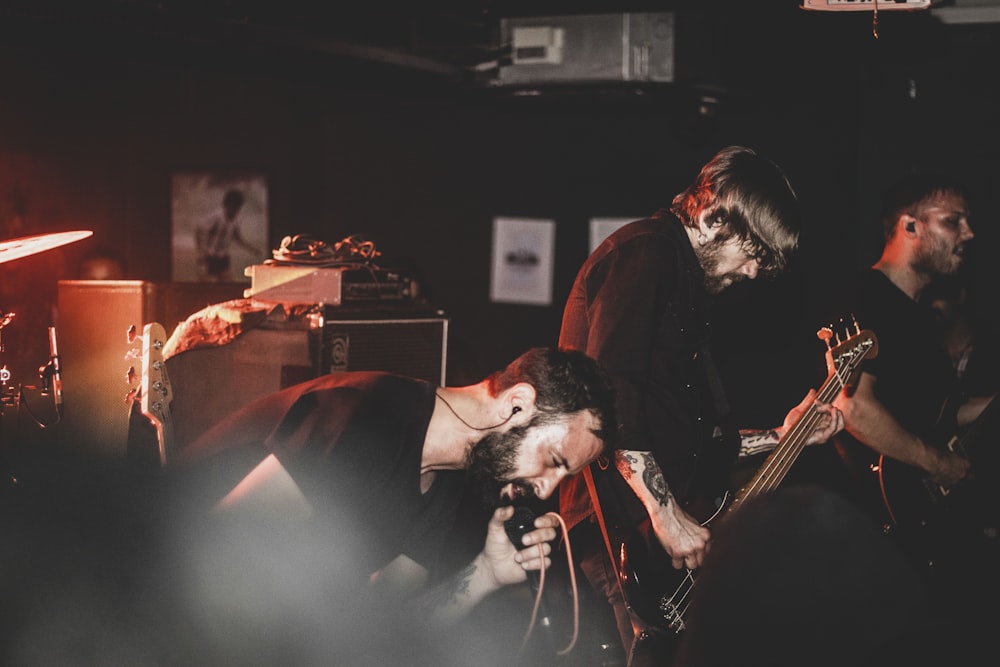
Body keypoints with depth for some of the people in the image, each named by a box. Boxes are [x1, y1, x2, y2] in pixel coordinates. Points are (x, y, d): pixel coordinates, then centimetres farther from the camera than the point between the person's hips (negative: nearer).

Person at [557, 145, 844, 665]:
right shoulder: (642, 254, -10)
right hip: (619, 523, -10)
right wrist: (666, 514, -23)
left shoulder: (684, 278, 21)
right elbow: (608, 396, -21)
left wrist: (779, 436, 20)